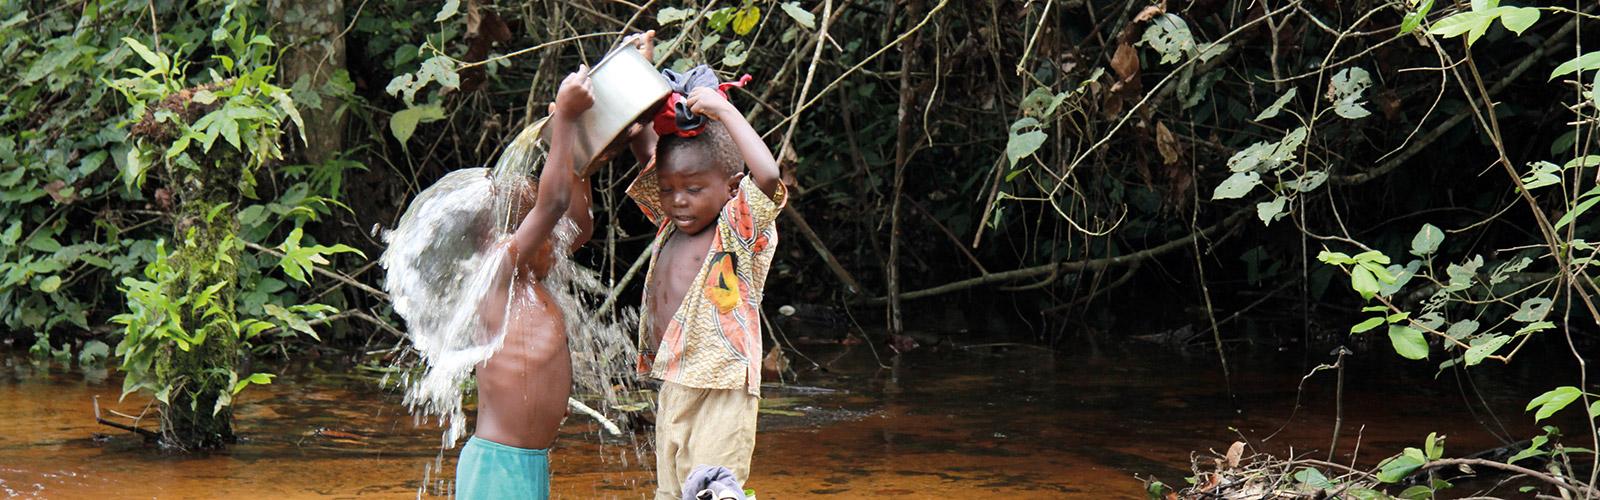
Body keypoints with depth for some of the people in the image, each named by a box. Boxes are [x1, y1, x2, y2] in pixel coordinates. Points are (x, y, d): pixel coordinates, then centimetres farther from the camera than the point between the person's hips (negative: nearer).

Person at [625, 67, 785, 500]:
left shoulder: (740, 230, -10)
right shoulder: (671, 226, 10)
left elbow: (767, 175, -28)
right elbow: (644, 171, 20)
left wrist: (724, 112, -20)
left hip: (721, 393, -8)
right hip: (673, 389, 8)